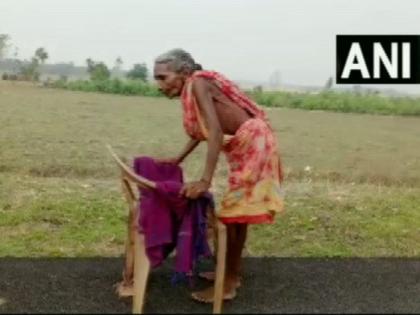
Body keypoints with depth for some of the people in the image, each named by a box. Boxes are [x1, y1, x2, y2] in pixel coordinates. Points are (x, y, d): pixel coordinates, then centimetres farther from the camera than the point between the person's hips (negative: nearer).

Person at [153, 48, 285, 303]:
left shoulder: (198, 84, -19)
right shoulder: (191, 90, 8)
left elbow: (216, 131, -29)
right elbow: (201, 131, 22)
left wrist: (205, 181, -35)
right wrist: (179, 159, 27)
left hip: (253, 142, -10)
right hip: (246, 145, 10)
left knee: (235, 213, -4)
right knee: (237, 212, 16)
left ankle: (228, 284, 7)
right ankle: (233, 272, 29)